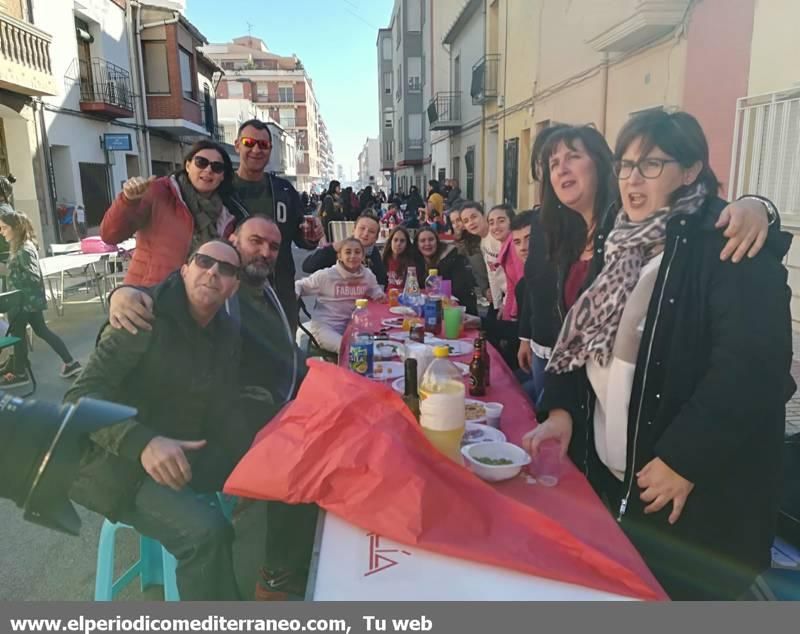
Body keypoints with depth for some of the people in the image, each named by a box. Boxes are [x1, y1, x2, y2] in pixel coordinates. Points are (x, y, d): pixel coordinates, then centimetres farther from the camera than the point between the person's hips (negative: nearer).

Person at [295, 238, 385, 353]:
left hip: (353, 324, 5)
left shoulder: (368, 275, 0)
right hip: (324, 326, -5)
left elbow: (375, 291, 22)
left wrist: (380, 295, -1)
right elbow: (299, 286, 1)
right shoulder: (326, 275, -11)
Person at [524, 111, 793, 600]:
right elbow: (584, 336, 9)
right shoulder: (621, 244, 9)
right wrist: (561, 410, -4)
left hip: (692, 491, -6)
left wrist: (684, 461, -22)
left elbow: (751, 365, -22)